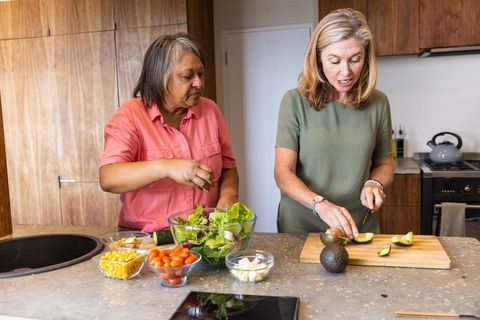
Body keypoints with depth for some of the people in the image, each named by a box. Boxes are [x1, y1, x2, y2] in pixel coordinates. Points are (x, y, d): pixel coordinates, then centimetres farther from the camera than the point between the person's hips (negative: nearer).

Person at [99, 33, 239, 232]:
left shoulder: (210, 111, 6)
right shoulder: (130, 115, -6)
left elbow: (228, 167, 13)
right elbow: (108, 179, -18)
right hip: (147, 239, -1)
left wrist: (228, 194, -8)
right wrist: (167, 167, -32)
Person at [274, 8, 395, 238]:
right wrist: (320, 204, -31)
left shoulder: (377, 103, -4)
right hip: (300, 229, -2)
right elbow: (283, 172, -16)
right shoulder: (295, 101, -12)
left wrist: (375, 183, -11)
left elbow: (384, 163, 9)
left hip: (359, 229, 2)